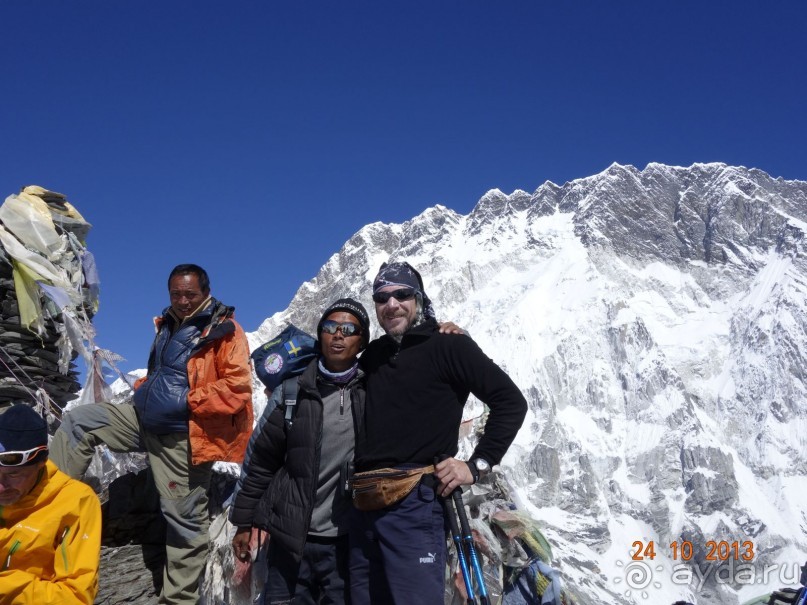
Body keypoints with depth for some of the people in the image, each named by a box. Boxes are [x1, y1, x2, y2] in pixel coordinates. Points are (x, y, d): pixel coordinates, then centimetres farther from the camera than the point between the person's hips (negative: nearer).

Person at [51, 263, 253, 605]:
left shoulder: (225, 331, -14)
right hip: (146, 419, 8)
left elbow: (237, 387, -22)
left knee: (183, 516, 1)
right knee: (78, 422, 4)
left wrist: (189, 401, -20)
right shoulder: (168, 325, 11)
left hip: (181, 435, -8)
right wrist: (143, 389, 10)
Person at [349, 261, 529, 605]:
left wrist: (477, 465, -8)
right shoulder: (371, 357, 17)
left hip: (414, 503, -6)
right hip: (362, 511, 6)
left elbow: (511, 402, -3)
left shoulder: (447, 347, 0)